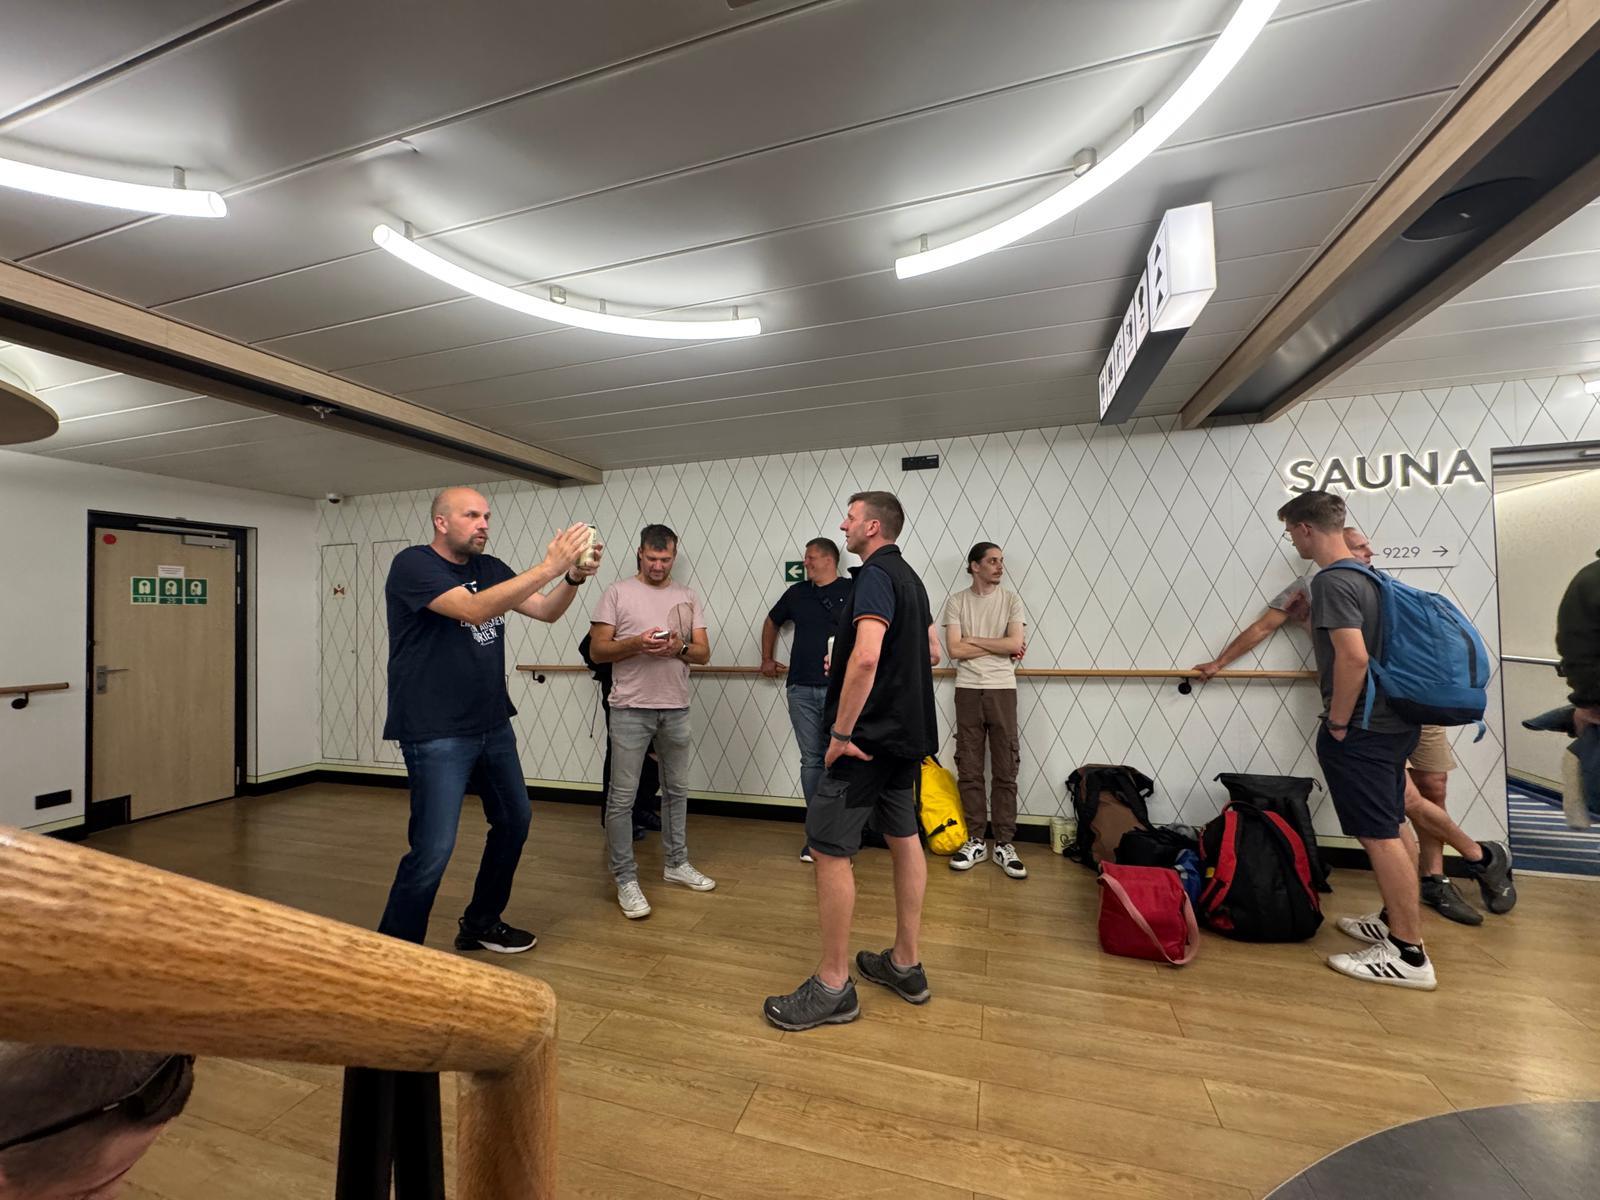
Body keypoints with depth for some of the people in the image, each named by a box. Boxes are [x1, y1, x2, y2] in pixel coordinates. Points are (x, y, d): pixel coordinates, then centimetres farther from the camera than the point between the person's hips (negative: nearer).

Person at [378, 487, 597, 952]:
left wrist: (574, 577, -15)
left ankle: (481, 924, 38)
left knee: (514, 822, 18)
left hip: (493, 725, 8)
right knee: (433, 851, -7)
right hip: (437, 734, -7)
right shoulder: (413, 564, -12)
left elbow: (545, 611, 4)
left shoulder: (489, 568, 8)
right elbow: (473, 610, -29)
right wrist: (547, 567, -32)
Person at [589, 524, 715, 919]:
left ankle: (676, 864, 32)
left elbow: (704, 653, 4)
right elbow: (597, 650, -5)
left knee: (677, 791, 16)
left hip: (676, 709, 4)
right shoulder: (617, 593, -2)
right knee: (622, 797, 1)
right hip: (630, 709, -4)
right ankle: (626, 879, 15)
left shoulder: (688, 598, 7)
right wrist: (637, 643, -21)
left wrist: (680, 647, -17)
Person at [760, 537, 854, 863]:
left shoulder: (853, 591, -1)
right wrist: (767, 659, 28)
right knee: (811, 761, 9)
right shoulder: (796, 592, 13)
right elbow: (771, 622, 28)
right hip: (801, 690, 4)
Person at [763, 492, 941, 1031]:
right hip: (907, 733, 11)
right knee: (903, 837, 16)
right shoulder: (909, 576, 13)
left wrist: (842, 731, -23)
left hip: (870, 737, -10)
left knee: (828, 848, -2)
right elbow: (931, 653, 21)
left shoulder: (874, 575, -17)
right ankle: (905, 965, 29)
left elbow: (866, 657, -31)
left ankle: (833, 986, 10)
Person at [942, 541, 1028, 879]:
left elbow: (1015, 644, -8)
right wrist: (998, 647, -6)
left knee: (1005, 771, 4)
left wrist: (972, 639, -5)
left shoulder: (1011, 600, 5)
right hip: (968, 691, 0)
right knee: (969, 770, 5)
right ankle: (975, 841, 16)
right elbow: (955, 650, -7)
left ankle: (1003, 843, 14)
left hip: (1002, 690, 0)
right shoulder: (956, 601, 3)